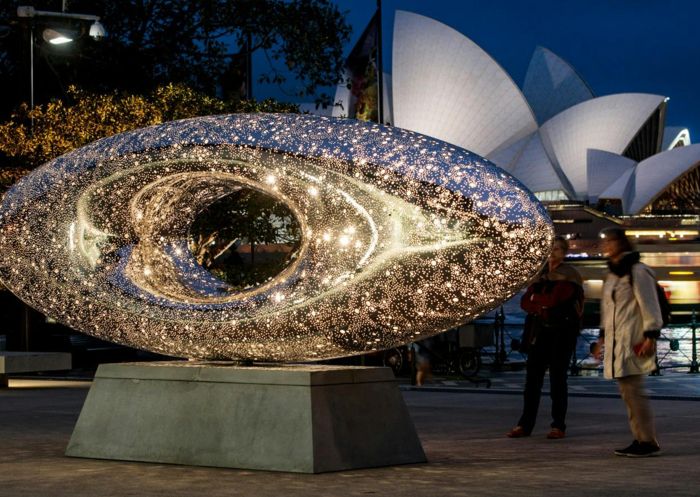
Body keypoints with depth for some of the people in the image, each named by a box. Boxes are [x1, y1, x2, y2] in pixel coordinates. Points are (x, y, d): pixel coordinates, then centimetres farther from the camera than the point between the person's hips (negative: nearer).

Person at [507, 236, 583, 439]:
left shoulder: (568, 275, -4)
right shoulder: (541, 273, 13)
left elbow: (554, 299, -18)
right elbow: (525, 302, 6)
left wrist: (536, 297, -4)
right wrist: (543, 307, -12)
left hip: (562, 331, -5)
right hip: (541, 329, 5)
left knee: (557, 377, -3)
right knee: (533, 376, 0)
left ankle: (559, 426, 3)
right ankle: (525, 425, 2)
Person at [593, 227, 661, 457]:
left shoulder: (638, 272, -10)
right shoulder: (612, 275, 18)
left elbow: (650, 306, -14)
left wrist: (651, 337, -19)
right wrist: (603, 338, 24)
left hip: (633, 343, -9)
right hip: (616, 343, 9)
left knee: (634, 390, -11)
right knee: (627, 392, 10)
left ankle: (648, 441, -7)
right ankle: (639, 439, 15)